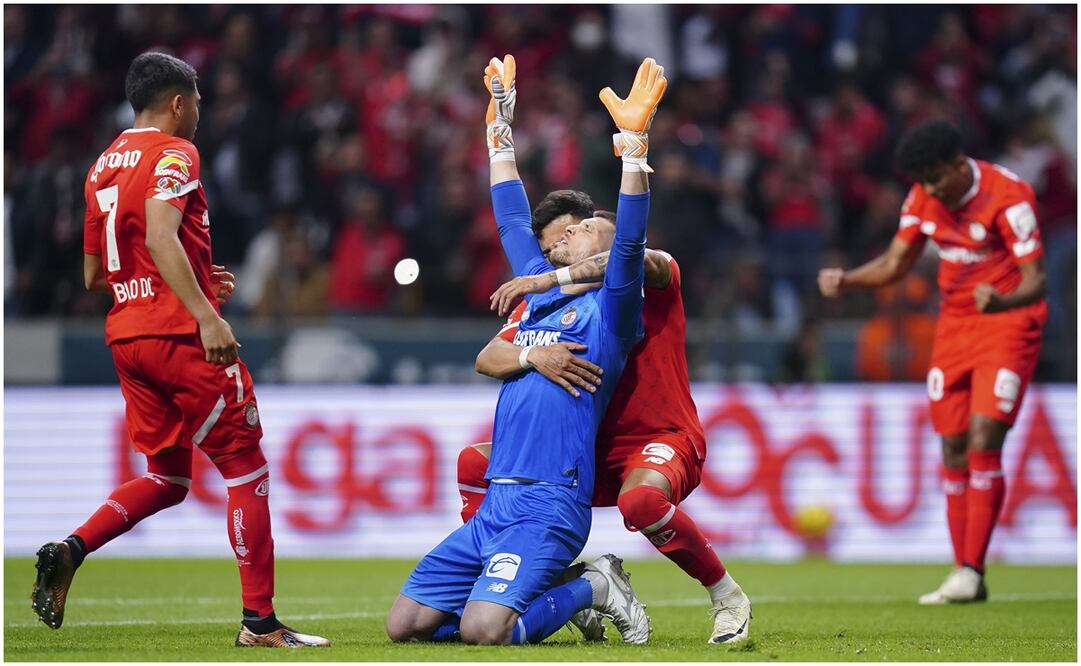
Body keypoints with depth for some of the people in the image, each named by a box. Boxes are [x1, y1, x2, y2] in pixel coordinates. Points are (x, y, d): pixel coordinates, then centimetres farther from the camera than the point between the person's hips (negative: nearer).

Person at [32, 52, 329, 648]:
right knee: (246, 468, 0)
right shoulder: (173, 154, -7)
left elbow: (93, 275, 22)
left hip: (124, 336, 8)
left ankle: (70, 549, -5)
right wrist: (205, 314, -31)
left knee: (167, 476, 17)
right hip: (180, 333, -8)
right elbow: (161, 236, -24)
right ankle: (260, 621, -1)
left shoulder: (102, 167, 17)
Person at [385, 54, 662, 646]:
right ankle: (545, 595, 17)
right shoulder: (543, 292, 21)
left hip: (549, 505, -8)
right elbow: (512, 223, 32)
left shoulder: (609, 310, 1)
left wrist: (634, 141, -26)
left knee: (482, 628, -28)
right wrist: (501, 129, 34)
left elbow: (630, 243, -16)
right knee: (404, 625, 1)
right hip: (495, 503, 8)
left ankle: (593, 588, 1)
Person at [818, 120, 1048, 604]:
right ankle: (963, 578, 8)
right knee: (952, 449, 3)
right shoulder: (924, 197, -1)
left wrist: (1004, 302, -44)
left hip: (1007, 323, -6)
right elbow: (896, 263, 9)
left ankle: (971, 571, -15)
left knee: (983, 441, -17)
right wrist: (845, 281, -9)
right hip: (954, 324, 6)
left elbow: (1036, 278, -22)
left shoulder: (1007, 196, -20)